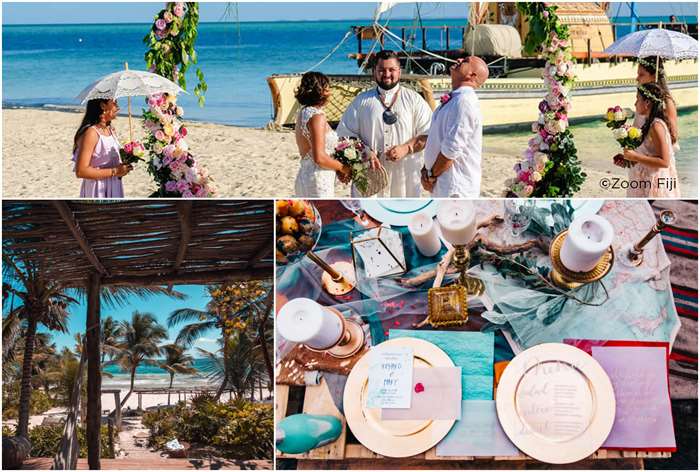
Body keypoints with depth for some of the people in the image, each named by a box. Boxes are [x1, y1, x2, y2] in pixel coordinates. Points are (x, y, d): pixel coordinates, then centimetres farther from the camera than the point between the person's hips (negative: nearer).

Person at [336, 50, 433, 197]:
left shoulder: (414, 100, 7)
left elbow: (427, 134, 3)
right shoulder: (362, 101, 11)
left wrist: (406, 148, -13)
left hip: (405, 177, -1)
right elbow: (346, 133, 9)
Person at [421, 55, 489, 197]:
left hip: (455, 189, -10)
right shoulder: (453, 100, 12)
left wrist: (431, 175, -10)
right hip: (443, 186, 10)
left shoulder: (464, 102, -19)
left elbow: (452, 149, -22)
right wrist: (426, 170, 4)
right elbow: (438, 140, 17)